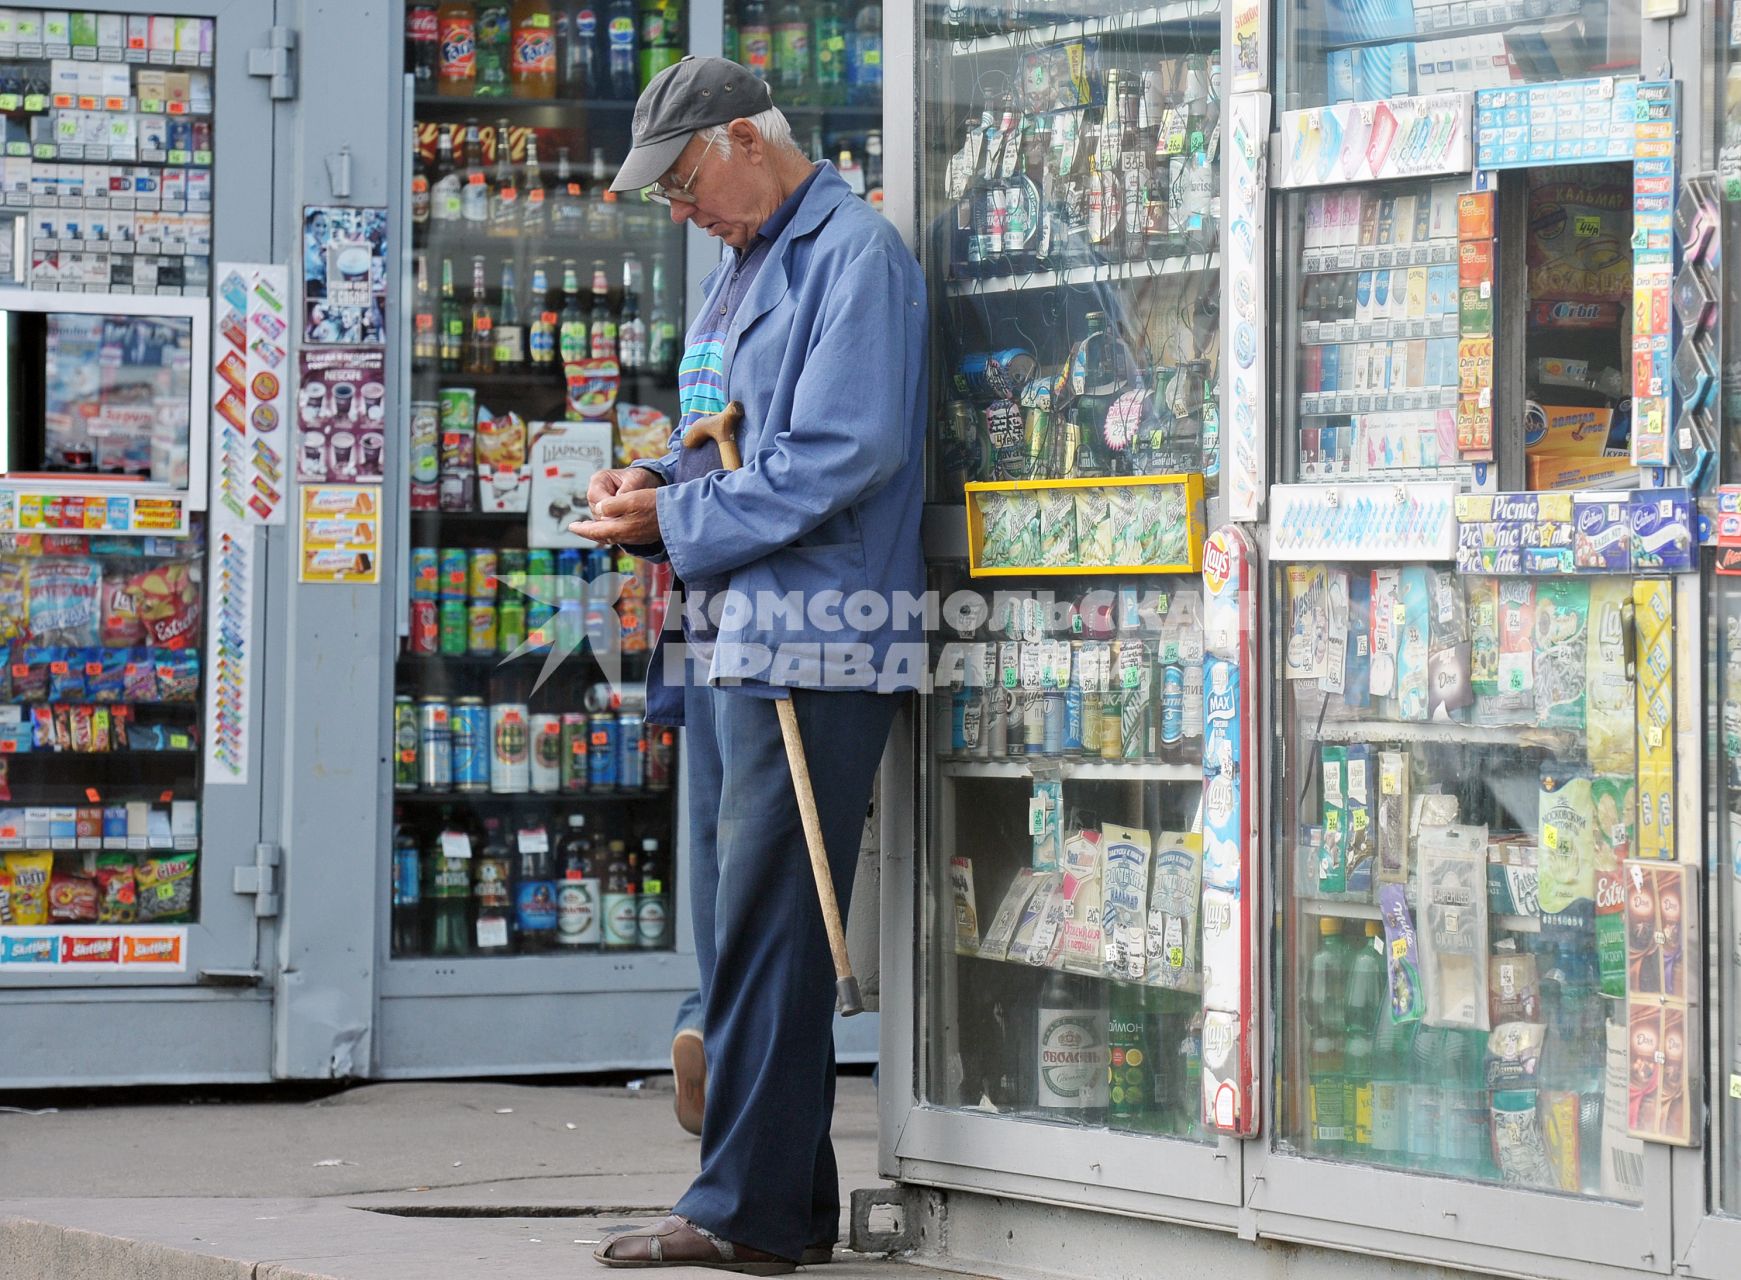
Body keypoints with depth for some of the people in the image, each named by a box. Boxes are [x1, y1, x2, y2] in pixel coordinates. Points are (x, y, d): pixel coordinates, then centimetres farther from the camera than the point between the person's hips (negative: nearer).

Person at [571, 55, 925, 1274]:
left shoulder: (854, 253, -9)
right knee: (735, 929, 11)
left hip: (812, 642, -10)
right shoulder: (741, 269, 22)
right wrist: (654, 486, 6)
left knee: (765, 928, -9)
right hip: (733, 641, 10)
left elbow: (839, 455, -18)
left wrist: (674, 520, -13)